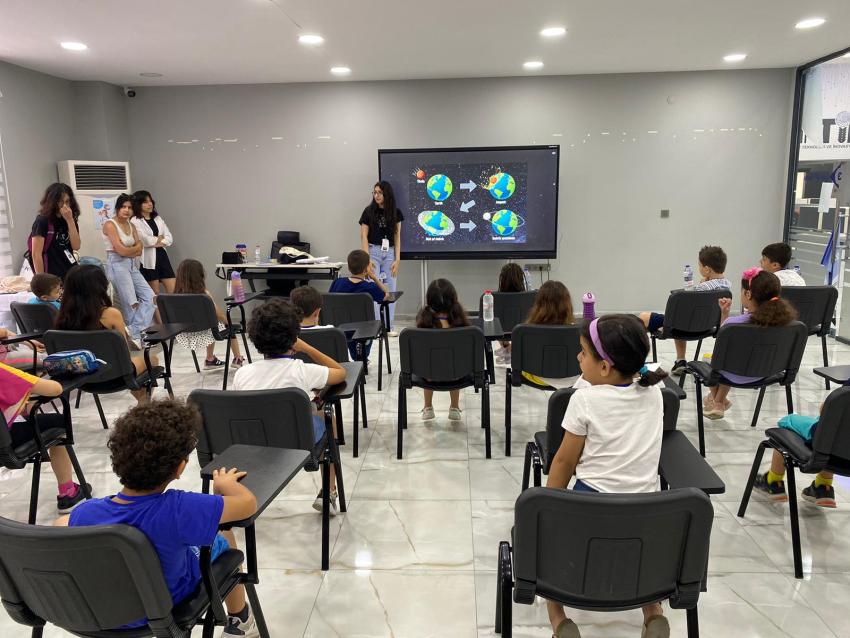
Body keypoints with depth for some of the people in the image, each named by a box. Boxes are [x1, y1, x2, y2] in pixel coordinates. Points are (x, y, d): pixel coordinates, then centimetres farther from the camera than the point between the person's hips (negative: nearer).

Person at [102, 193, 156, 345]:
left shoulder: (131, 226, 13)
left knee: (150, 297, 0)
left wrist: (127, 250, -12)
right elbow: (120, 250, -16)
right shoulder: (110, 224, -9)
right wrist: (134, 249, 1)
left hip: (132, 266, 8)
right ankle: (135, 335, 10)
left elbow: (139, 250, 5)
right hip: (117, 265, -8)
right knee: (131, 303, -2)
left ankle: (133, 331, 3)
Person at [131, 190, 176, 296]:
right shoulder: (135, 221, -4)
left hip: (162, 255, 6)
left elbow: (169, 237, 10)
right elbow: (145, 240, -15)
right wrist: (158, 239, 1)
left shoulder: (158, 218, 16)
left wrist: (160, 242, -8)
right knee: (155, 294, 1)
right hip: (148, 259, -6)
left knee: (174, 291, -1)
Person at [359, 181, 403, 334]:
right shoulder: (369, 211, -1)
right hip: (373, 251, -2)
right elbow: (364, 237, -2)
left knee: (390, 290, 2)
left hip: (390, 253, 3)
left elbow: (397, 237, 5)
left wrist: (397, 260, -2)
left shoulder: (396, 212, 5)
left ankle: (389, 327, 10)